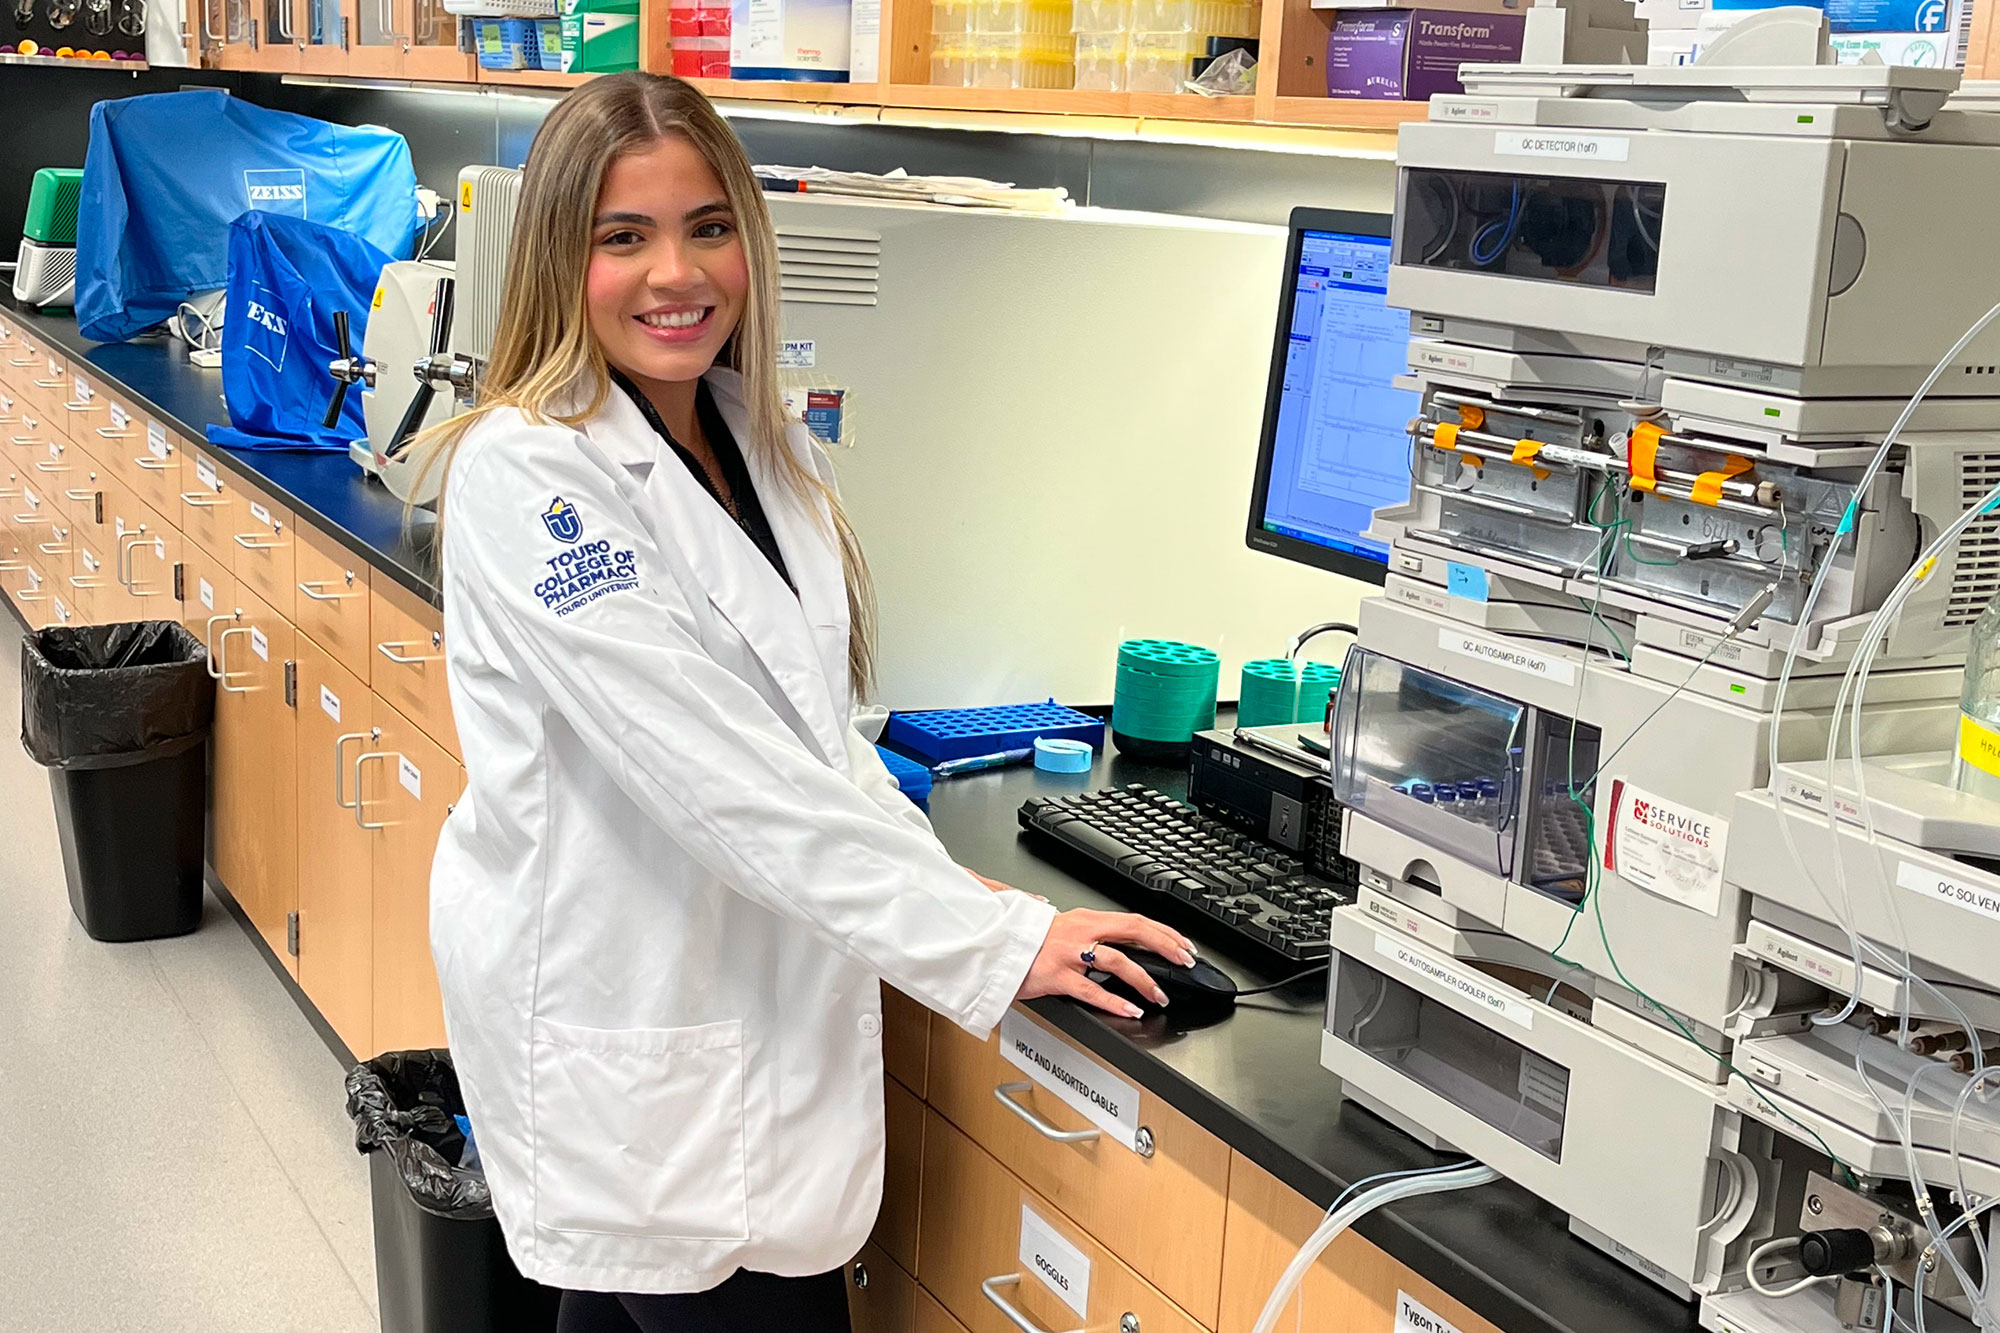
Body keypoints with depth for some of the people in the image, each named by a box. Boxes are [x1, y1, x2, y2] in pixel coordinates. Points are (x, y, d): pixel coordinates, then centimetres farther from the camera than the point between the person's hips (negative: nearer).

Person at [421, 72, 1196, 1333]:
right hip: (621, 1029, -7)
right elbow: (717, 771, -24)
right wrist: (990, 940, -23)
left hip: (762, 1011, 7)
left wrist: (945, 883, -2)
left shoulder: (767, 445, 6)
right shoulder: (527, 474, -18)